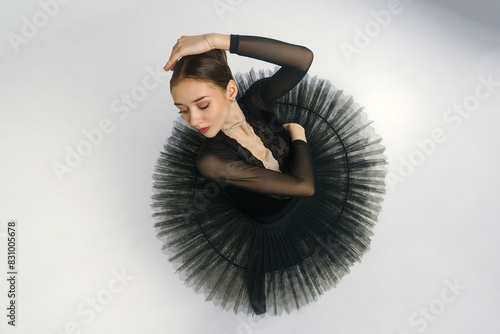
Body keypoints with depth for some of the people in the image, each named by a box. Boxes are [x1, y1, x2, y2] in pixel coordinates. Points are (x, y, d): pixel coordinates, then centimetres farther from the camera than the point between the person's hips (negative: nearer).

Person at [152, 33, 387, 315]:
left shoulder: (255, 100, -26)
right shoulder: (210, 160, -38)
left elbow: (303, 58, -44)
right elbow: (304, 185, -36)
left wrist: (216, 39, -46)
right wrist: (297, 132, -19)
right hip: (271, 226, -3)